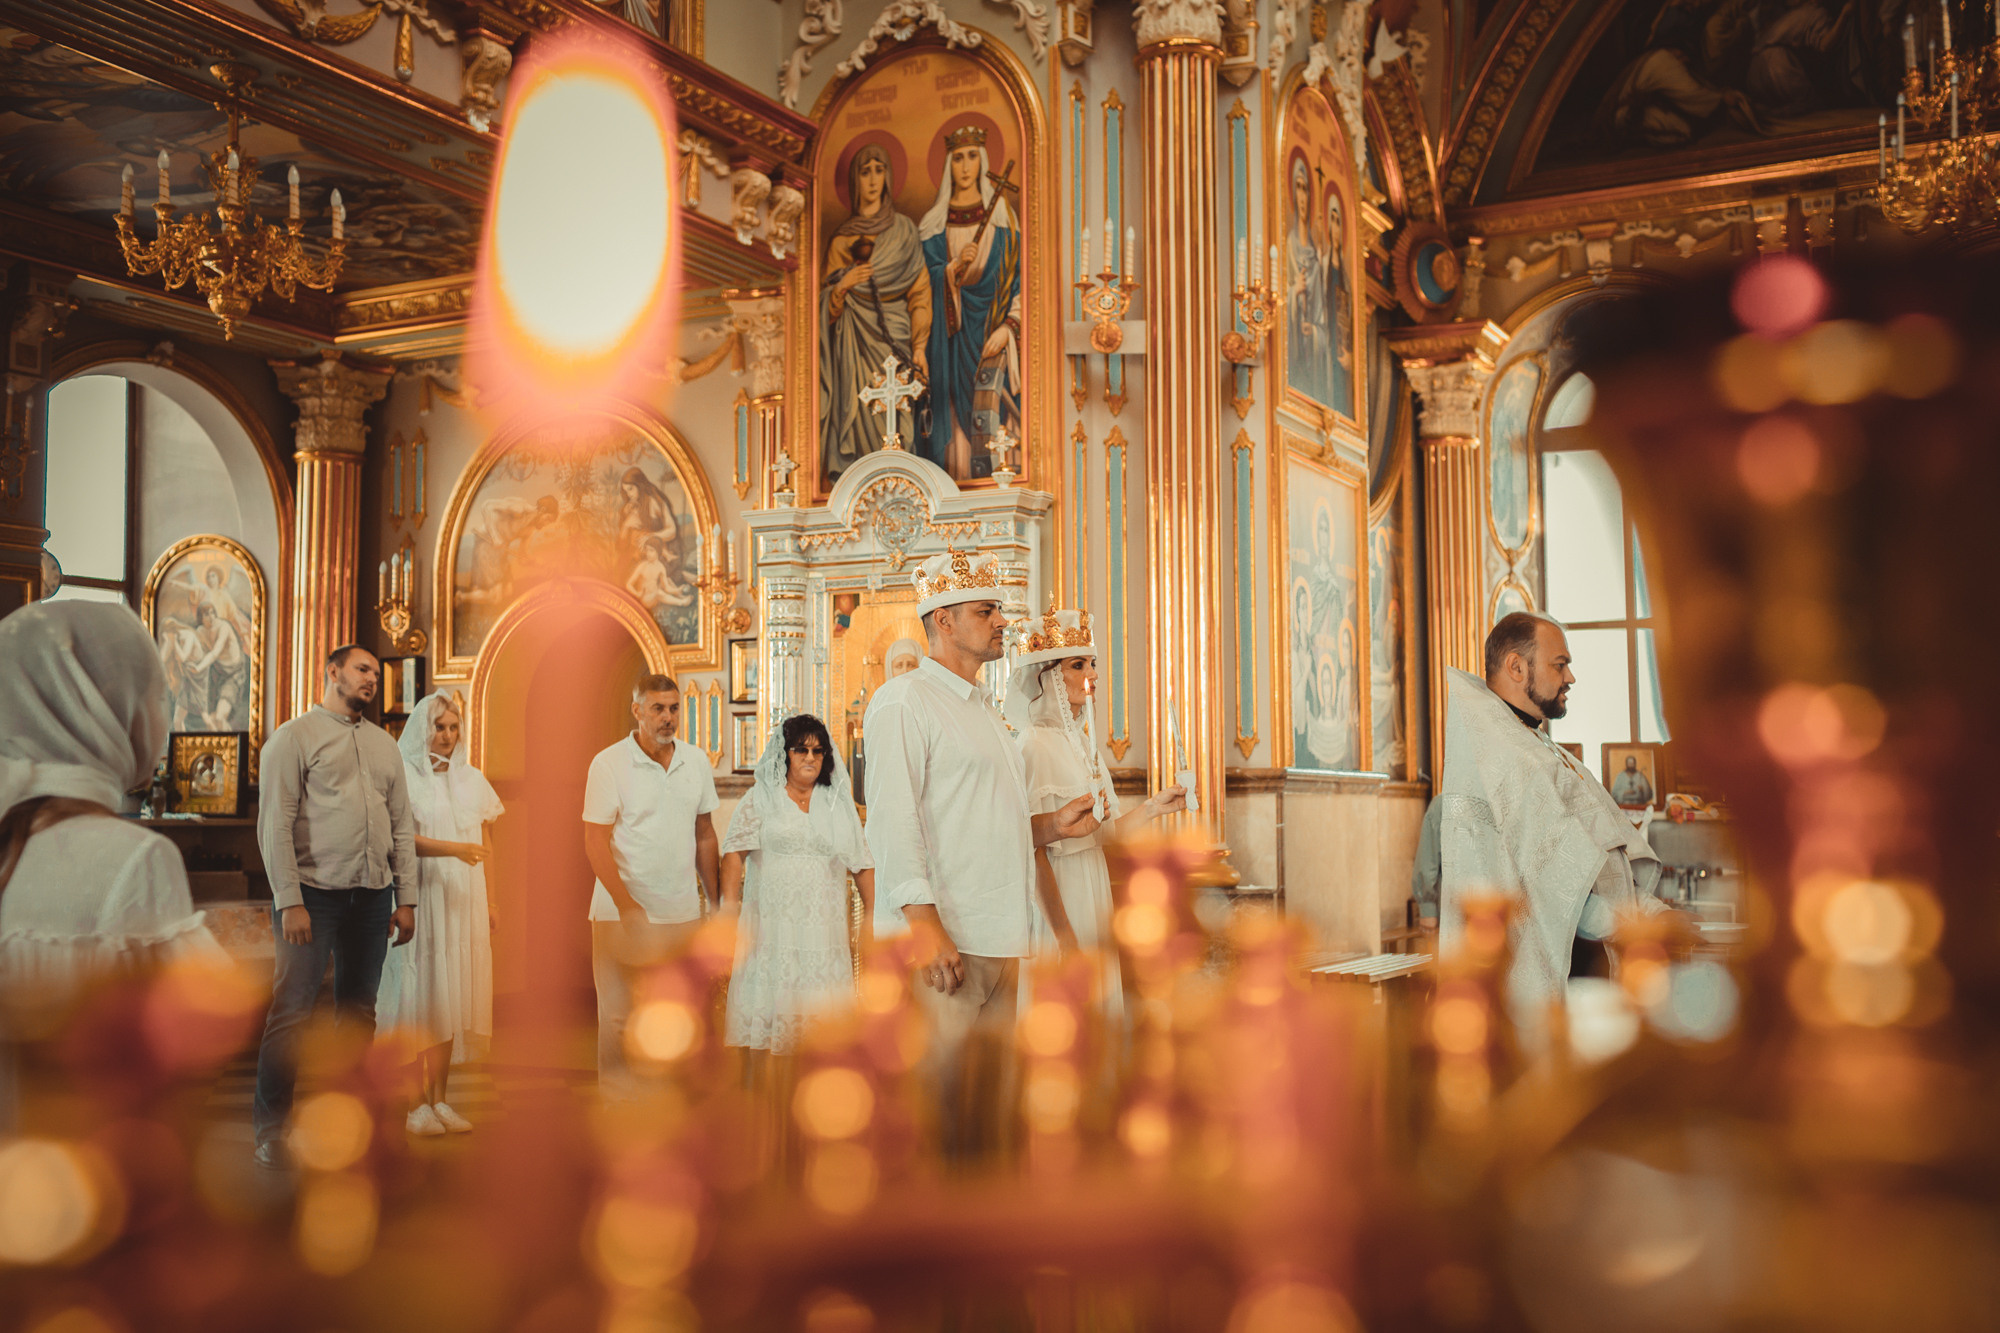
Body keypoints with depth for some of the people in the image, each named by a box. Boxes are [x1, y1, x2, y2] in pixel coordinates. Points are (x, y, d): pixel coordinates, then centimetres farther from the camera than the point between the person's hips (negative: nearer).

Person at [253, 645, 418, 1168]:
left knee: (359, 1012, 8)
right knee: (292, 1012, -4)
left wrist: (405, 898, 9)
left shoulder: (384, 744, 17)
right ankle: (270, 1130, 5)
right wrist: (289, 901, -14)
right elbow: (274, 824, -7)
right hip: (315, 893, -5)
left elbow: (402, 825, 16)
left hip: (372, 896, 5)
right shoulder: (295, 736, 0)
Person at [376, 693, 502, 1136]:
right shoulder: (401, 777, -1)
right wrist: (453, 849, -24)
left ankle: (440, 1098, 10)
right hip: (420, 898, -5)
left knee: (453, 997, 4)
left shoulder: (472, 780, 15)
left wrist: (488, 902, 11)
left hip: (464, 901, 5)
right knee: (419, 997, -5)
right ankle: (418, 1104, -1)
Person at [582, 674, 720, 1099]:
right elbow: (595, 842, -8)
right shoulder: (608, 763, -6)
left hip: (683, 911, 4)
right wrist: (628, 906, -13)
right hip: (622, 911, -4)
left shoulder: (697, 762, 8)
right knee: (618, 1014, 1)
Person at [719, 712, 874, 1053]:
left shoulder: (839, 804, 15)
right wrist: (730, 909, -14)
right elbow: (734, 853, -3)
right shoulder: (760, 799, 7)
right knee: (768, 1012, -5)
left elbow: (863, 863, 14)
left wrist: (871, 917, 6)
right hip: (771, 928, -2)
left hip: (824, 930, 2)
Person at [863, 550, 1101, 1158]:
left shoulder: (985, 710, 23)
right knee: (937, 1102, -7)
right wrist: (924, 925, -24)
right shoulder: (904, 700, -5)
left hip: (1001, 942, 9)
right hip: (940, 942, -8)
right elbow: (894, 822, -15)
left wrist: (1051, 825, 12)